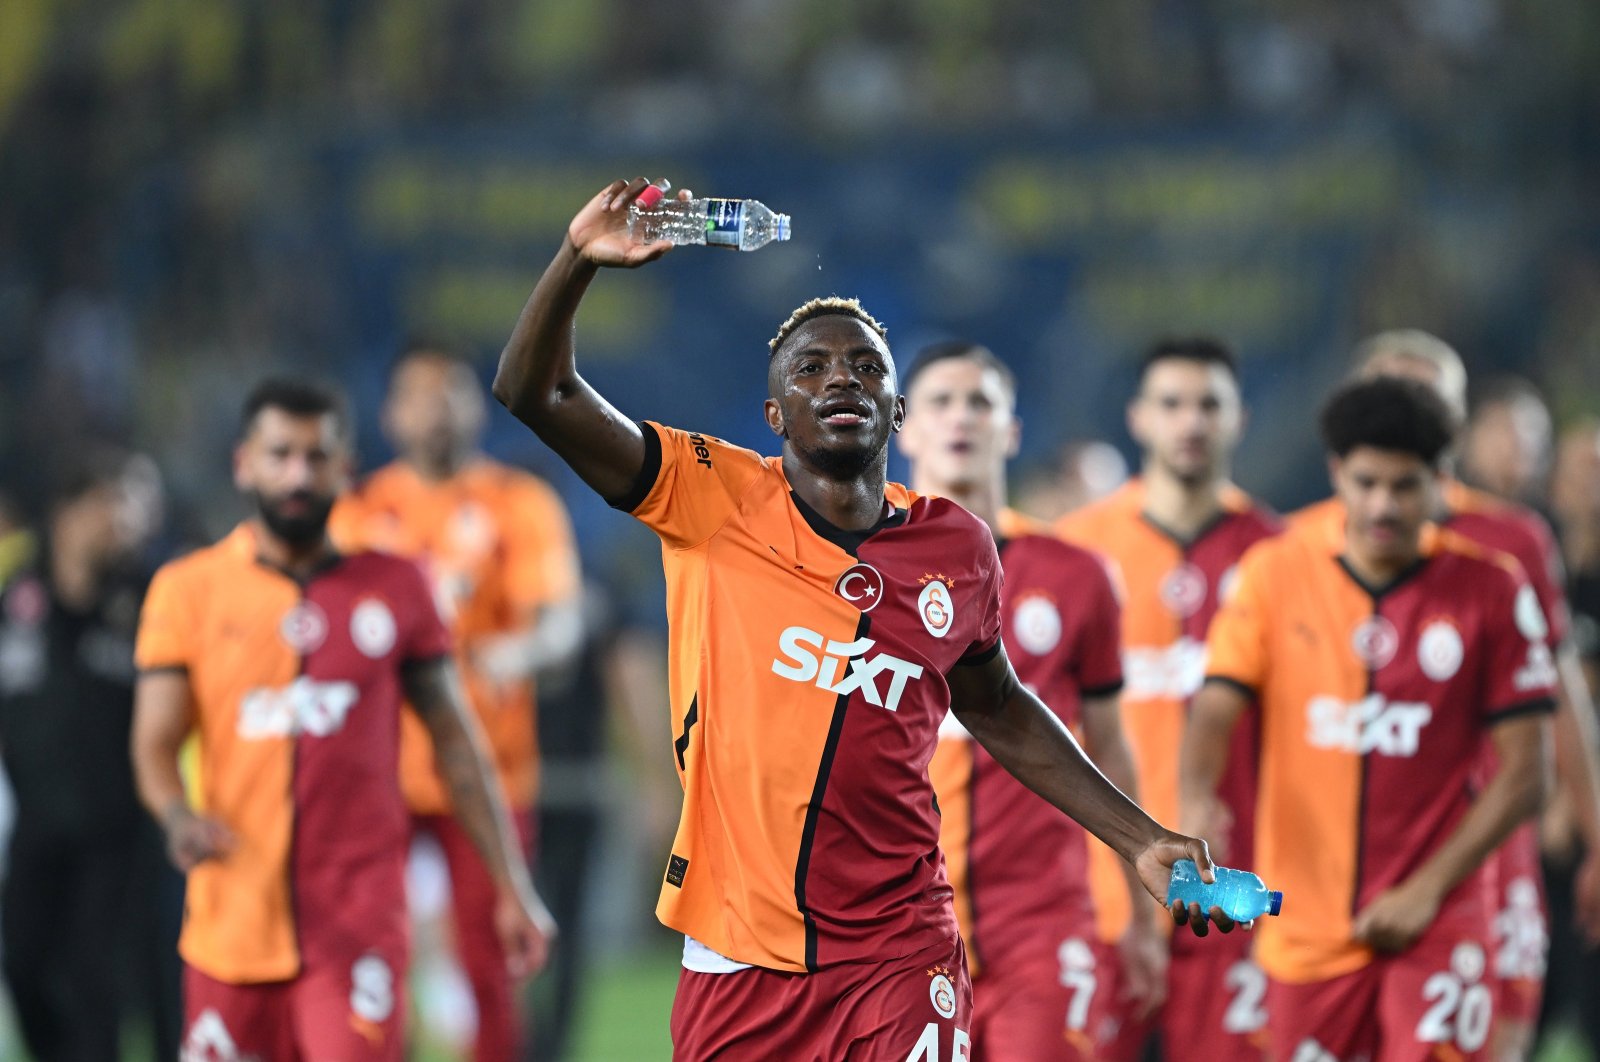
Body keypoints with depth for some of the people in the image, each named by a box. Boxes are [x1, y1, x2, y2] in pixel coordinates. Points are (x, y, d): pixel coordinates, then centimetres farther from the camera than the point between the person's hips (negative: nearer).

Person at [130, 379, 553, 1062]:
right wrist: (178, 816, -22)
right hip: (234, 922, 1)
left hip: (360, 922, -1)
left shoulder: (394, 589, 7)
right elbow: (155, 745, 1)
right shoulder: (187, 591, 5)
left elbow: (455, 745, 12)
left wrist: (512, 887, 9)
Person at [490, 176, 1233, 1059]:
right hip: (736, 956, -1)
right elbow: (535, 392, -7)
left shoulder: (956, 549, 5)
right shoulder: (717, 503, -2)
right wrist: (578, 258, -22)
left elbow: (997, 711, 22)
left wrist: (1139, 841, 19)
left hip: (896, 955, 1)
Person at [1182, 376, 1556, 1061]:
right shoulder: (1275, 574, 3)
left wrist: (1427, 888, -10)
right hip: (1305, 924, 3)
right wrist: (1196, 800, -26)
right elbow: (1214, 712, -4)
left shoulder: (1490, 590, -2)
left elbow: (1523, 776, -1)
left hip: (1436, 922, -2)